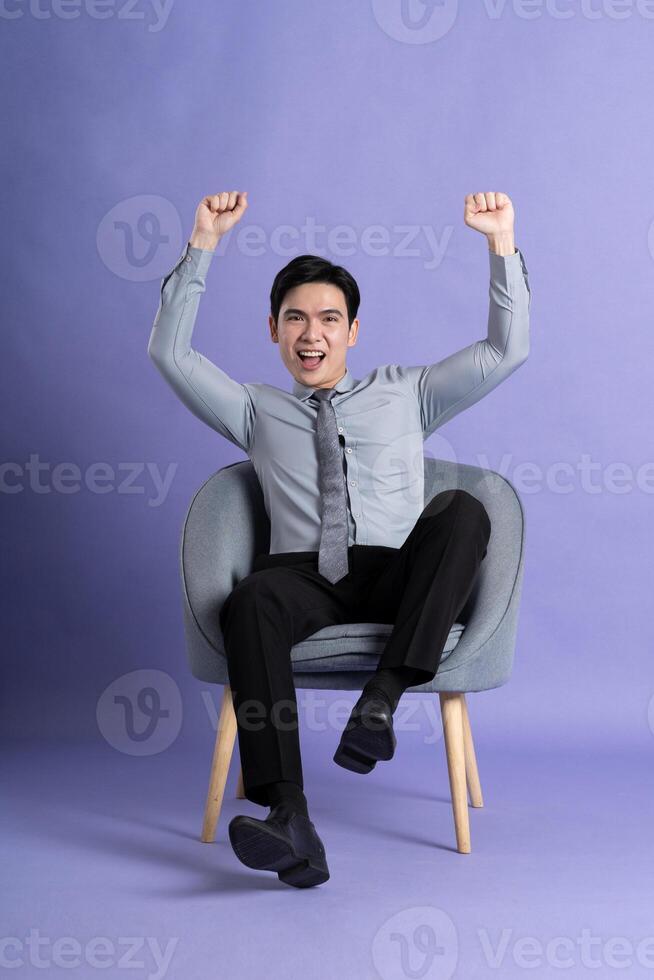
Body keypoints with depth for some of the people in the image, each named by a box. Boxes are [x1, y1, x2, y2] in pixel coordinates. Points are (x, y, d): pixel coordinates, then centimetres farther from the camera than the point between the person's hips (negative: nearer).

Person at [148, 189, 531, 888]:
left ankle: (382, 698, -35)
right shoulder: (256, 411, 25)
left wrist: (502, 244, 8)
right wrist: (203, 245, 9)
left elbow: (506, 350, 18)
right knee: (250, 601, -36)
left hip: (396, 577, 1)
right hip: (303, 576, 0)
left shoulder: (405, 393, 25)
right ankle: (289, 820, -45)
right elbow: (169, 352, 15)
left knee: (462, 509, -31)